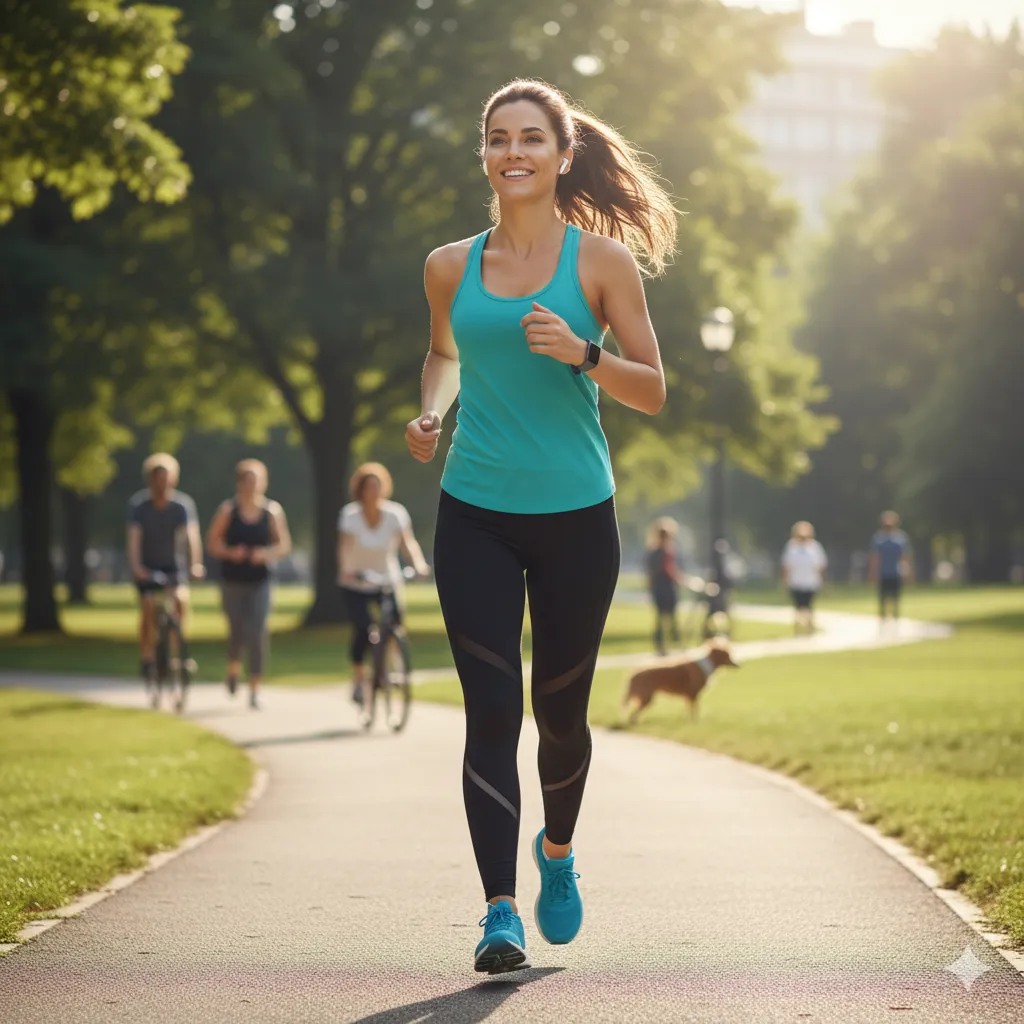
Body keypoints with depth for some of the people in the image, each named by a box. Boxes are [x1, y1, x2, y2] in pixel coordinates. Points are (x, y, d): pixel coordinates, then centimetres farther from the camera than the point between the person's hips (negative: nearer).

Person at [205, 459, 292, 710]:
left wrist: (267, 553, -13)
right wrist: (230, 552, -17)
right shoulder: (228, 510, -2)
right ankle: (233, 668, 35)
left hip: (260, 582, 0)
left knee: (257, 633, -10)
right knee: (237, 629, 2)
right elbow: (212, 542, 1)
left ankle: (254, 690, -5)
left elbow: (284, 544, 6)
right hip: (233, 581, 0)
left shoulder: (272, 511, 1)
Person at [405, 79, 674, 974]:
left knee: (561, 709, 10)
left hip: (576, 515, -1)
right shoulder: (451, 267, 6)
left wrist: (581, 354, -18)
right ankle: (501, 912, -8)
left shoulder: (601, 261, -1)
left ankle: (558, 848, 40)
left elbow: (652, 391, -1)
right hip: (475, 515, 1)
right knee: (492, 710, -9)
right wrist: (433, 411, 5)